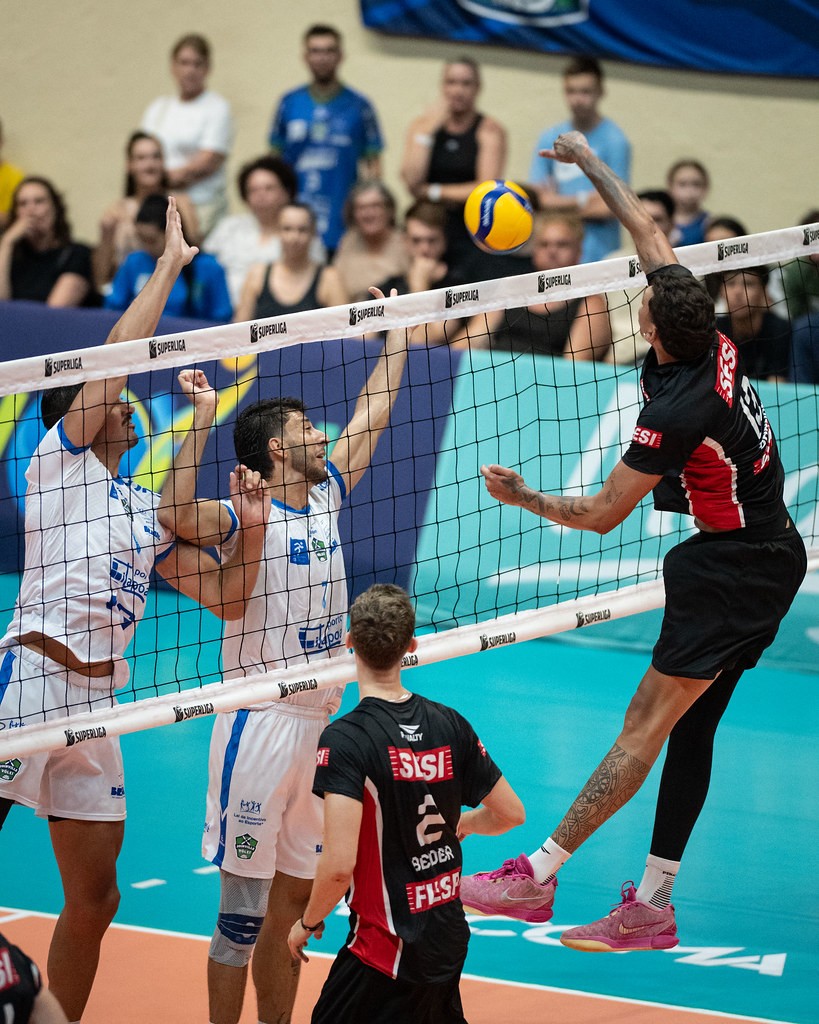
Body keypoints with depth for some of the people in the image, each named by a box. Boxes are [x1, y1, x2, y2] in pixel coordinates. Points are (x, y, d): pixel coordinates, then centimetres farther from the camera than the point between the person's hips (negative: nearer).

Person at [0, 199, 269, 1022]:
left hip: (99, 701, 7)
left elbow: (226, 596, 22)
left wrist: (252, 527, 7)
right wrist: (169, 264, 2)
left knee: (95, 897, 8)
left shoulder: (149, 514, 22)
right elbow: (116, 356, -4)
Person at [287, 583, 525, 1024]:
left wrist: (308, 923, -6)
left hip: (388, 951, -7)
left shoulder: (344, 739, -18)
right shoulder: (449, 724, 0)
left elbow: (338, 865, -24)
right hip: (449, 937, 7)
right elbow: (510, 813, 9)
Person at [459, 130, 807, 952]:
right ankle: (651, 907, 11)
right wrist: (589, 162, 18)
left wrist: (521, 497, -2)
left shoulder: (678, 413, -24)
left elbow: (602, 514, -14)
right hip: (771, 557, 9)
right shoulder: (713, 344, -3)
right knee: (688, 728, 9)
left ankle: (538, 875, -8)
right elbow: (647, 231, 10)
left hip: (733, 570, -9)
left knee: (647, 722, -9)